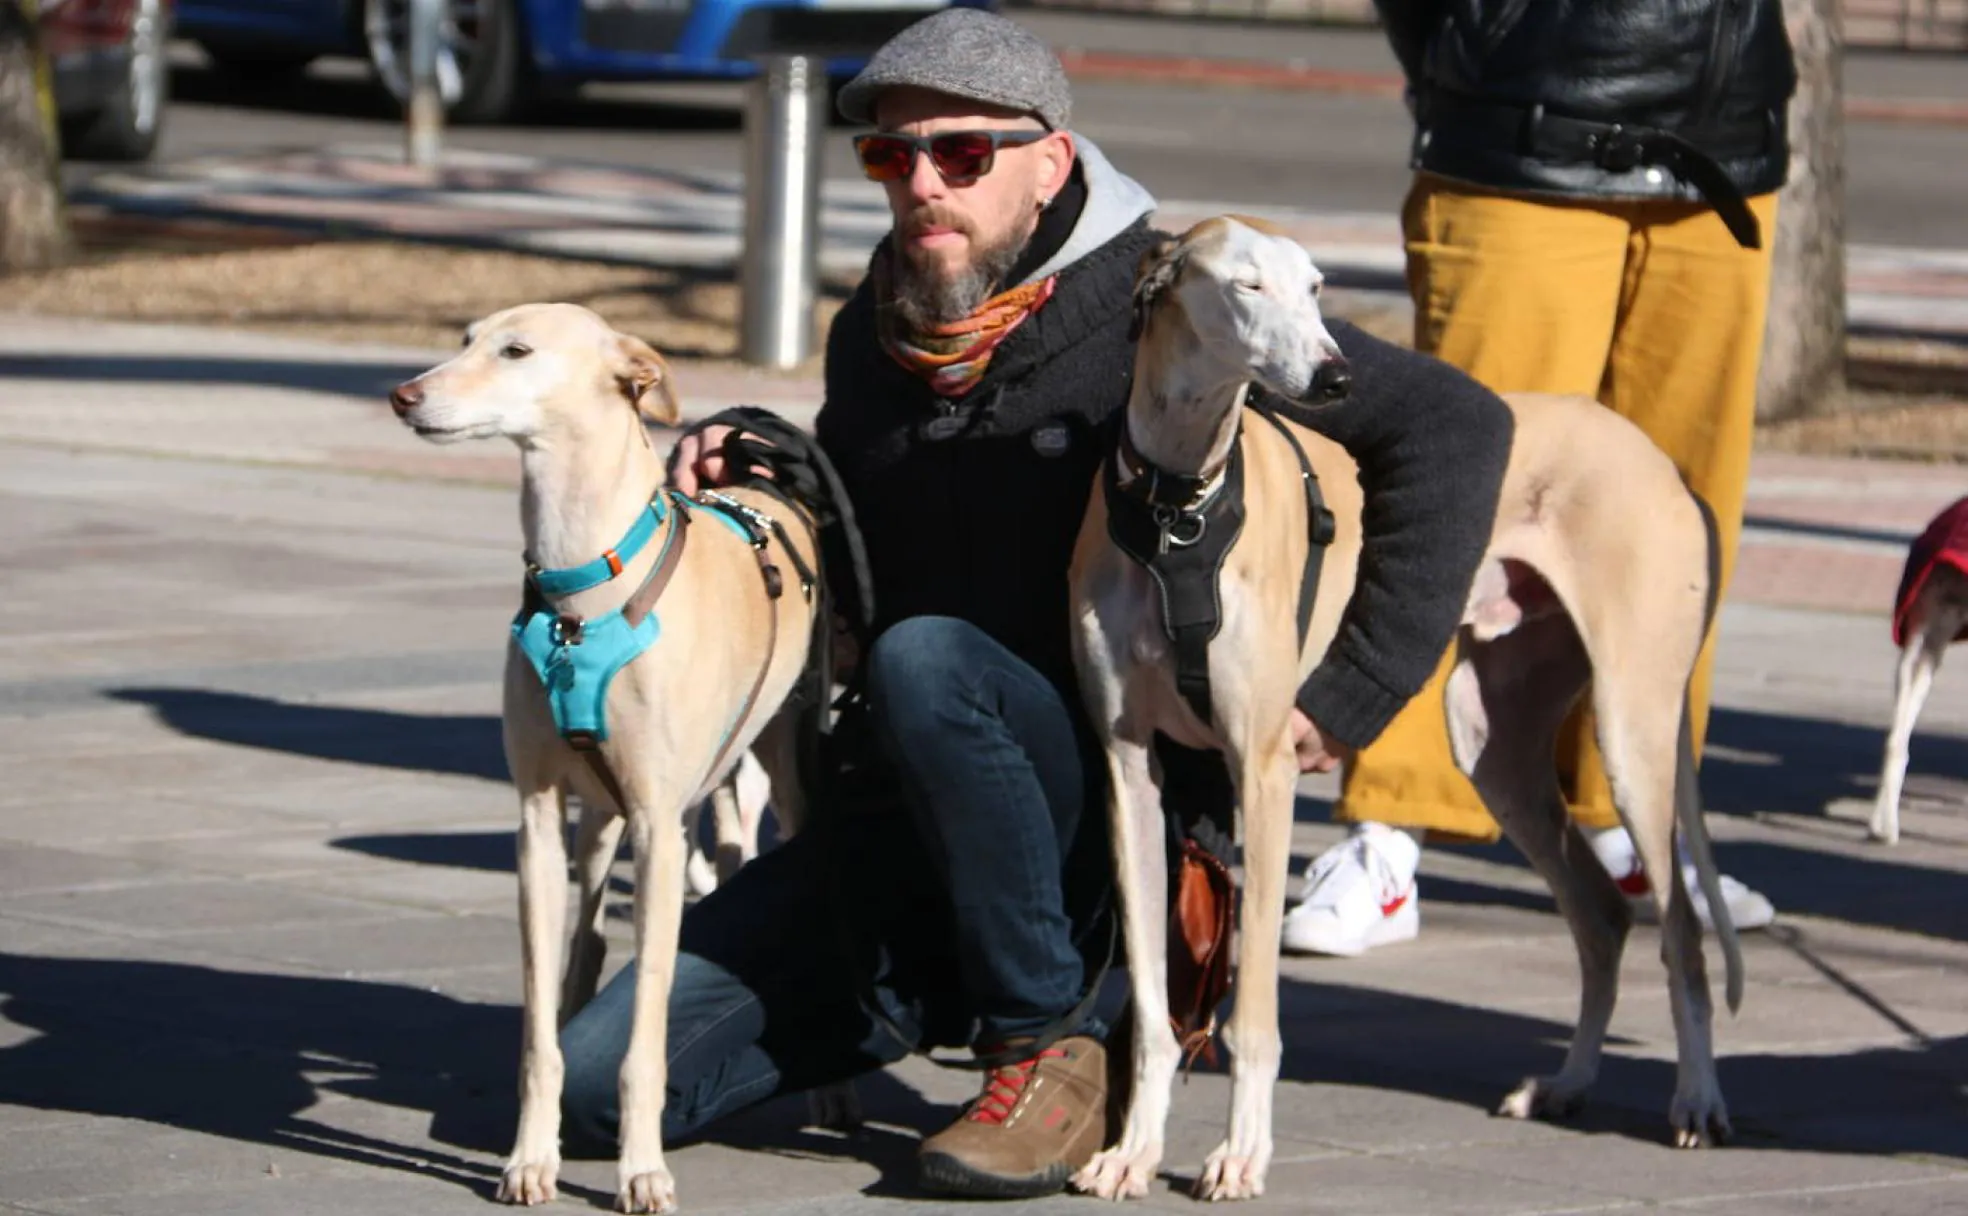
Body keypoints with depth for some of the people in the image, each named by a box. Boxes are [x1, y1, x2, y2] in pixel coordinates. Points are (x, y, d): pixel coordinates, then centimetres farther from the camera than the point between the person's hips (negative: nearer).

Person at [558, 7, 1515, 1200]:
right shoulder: (873, 337, 9)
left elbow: (1457, 426, -14)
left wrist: (1347, 695, -15)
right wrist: (745, 491, 3)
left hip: (1120, 808, -5)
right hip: (901, 829, 5)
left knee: (925, 662, -36)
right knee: (609, 1079, -8)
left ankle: (1050, 1049, -19)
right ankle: (926, 999, 17)